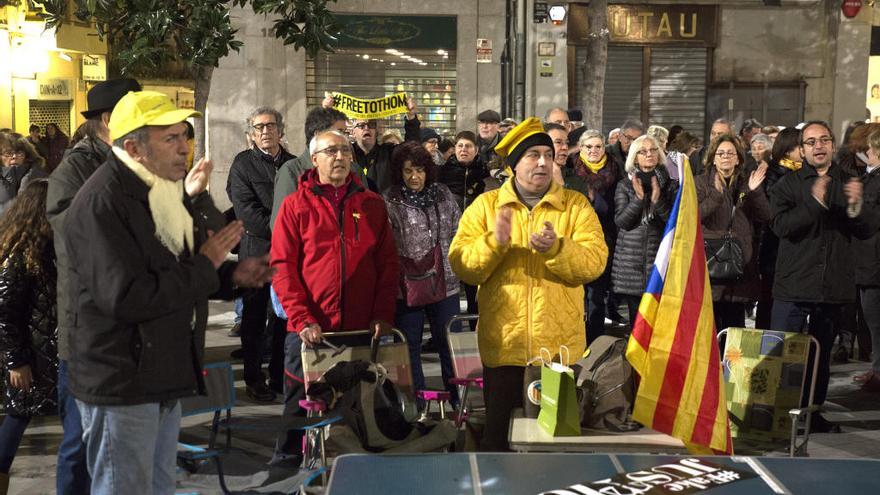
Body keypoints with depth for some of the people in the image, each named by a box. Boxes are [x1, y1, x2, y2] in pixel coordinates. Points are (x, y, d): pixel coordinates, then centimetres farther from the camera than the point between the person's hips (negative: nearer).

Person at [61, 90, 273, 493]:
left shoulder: (163, 190, 11)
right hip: (122, 387, -9)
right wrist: (205, 266, -20)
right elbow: (125, 298, -30)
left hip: (164, 379, 9)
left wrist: (232, 275, 0)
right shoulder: (102, 203, -20)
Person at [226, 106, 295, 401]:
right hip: (256, 251, -3)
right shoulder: (243, 164, 0)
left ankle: (281, 376, 16)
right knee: (255, 319, 4)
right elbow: (246, 211, -9)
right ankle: (254, 379, 13)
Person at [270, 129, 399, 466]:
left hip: (361, 330, 2)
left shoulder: (372, 205, 8)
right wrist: (302, 319, -14)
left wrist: (383, 315, -3)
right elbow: (283, 268, -4)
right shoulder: (296, 206, 1)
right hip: (310, 331, -2)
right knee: (301, 405, 8)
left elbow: (388, 263, 7)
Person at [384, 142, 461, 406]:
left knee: (449, 343, 9)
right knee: (410, 345, 7)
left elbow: (458, 232, 13)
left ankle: (459, 401, 19)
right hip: (407, 286, -3)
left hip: (444, 283, 3)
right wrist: (405, 270, -15)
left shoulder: (443, 194, 6)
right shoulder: (389, 201, -5)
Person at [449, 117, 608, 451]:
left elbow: (594, 262, -9)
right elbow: (461, 267, -4)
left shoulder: (576, 205, 3)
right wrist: (493, 242, -21)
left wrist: (556, 248, -27)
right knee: (499, 432, 11)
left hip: (560, 347, 0)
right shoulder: (485, 205, 4)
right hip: (503, 346, 0)